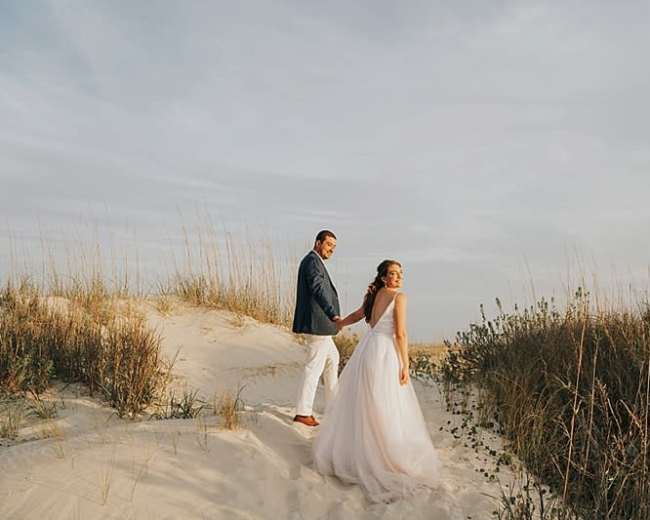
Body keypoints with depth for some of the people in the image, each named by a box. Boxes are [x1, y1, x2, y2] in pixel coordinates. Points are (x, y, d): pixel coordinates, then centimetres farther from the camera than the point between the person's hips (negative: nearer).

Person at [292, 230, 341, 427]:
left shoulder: (313, 261, 18)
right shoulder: (313, 261, -14)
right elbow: (318, 289, -29)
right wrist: (333, 314, -40)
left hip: (317, 323, 11)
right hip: (318, 323, -11)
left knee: (332, 358, 22)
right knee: (315, 366, -4)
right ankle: (303, 412, 2)